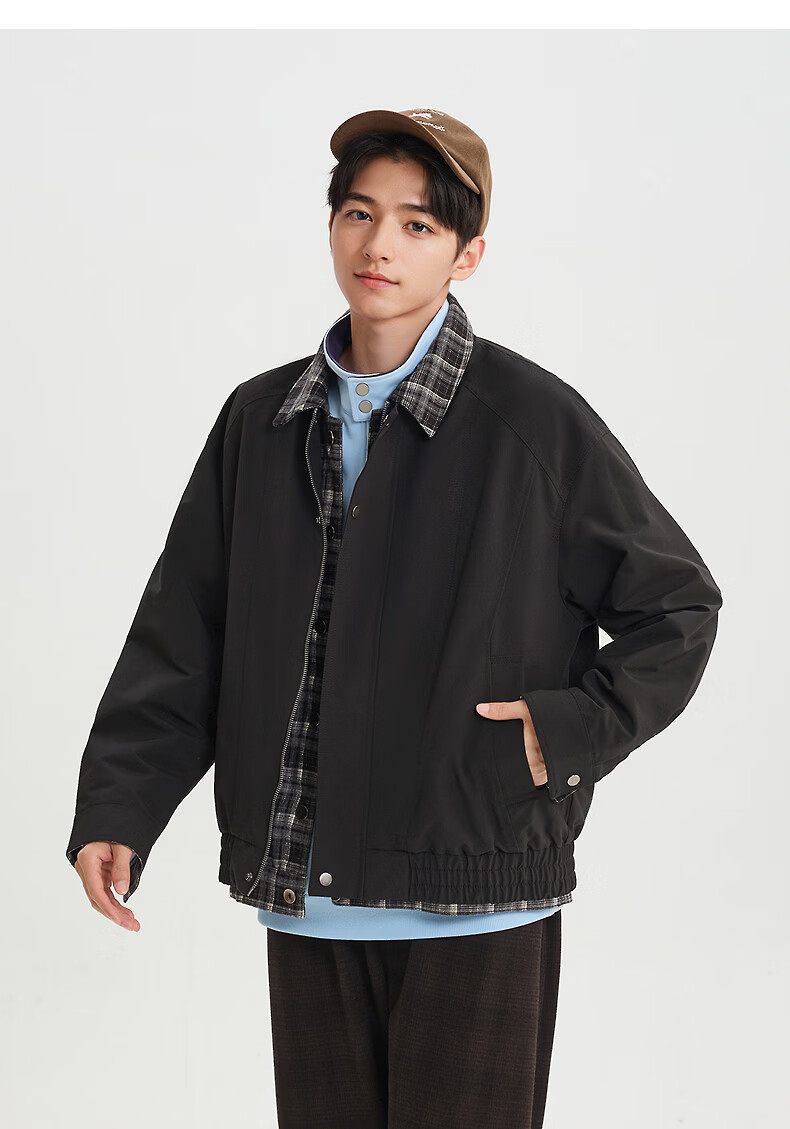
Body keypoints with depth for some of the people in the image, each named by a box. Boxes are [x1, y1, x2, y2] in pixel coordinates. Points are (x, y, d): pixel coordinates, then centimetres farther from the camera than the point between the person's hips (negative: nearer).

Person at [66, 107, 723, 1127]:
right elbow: (181, 640, 10)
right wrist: (115, 809, 1)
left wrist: (574, 730, -8)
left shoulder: (535, 422, -4)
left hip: (476, 905, -4)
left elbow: (677, 605, 4)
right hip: (304, 902, 4)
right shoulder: (259, 421, 8)